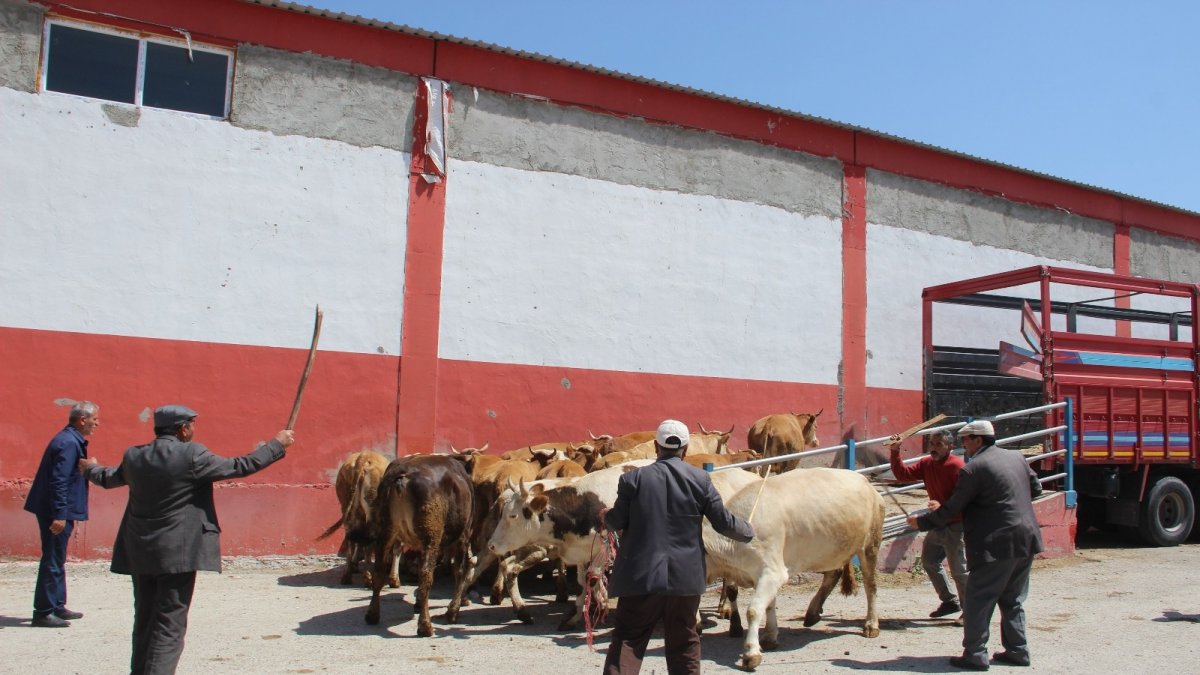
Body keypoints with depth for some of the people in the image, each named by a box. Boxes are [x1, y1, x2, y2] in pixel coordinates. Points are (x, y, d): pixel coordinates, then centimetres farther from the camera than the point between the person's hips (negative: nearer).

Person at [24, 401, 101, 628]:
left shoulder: (72, 440, 12)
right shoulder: (68, 443, -19)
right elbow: (59, 481, -24)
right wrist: (59, 515, -25)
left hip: (58, 511, 11)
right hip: (57, 512, -11)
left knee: (56, 560, 17)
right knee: (53, 561, -3)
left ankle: (57, 606, 26)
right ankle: (43, 612, 4)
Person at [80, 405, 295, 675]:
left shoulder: (134, 456, 5)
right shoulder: (193, 456, -13)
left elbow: (108, 478, 25)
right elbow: (239, 467, -9)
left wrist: (90, 468, 48)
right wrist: (277, 445, 3)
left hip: (140, 554, 6)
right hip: (178, 554, -6)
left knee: (144, 621, 18)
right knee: (170, 626, -2)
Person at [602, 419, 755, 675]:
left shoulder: (633, 479, -4)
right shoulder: (701, 479, -1)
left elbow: (617, 522, 1)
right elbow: (724, 522, 2)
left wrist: (606, 517, 24)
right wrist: (748, 531, 23)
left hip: (640, 575, -1)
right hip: (686, 577, 1)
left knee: (627, 640, 5)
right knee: (684, 643, 14)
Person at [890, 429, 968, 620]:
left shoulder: (957, 466, -19)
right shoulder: (927, 463, 5)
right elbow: (902, 474, 2)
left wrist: (943, 506, -39)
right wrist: (895, 453, -10)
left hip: (955, 527, -9)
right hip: (937, 524, 9)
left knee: (959, 569, -2)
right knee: (929, 561, 16)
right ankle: (950, 601, 30)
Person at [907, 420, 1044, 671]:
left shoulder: (973, 469, -13)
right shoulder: (1016, 457, 10)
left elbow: (951, 509, -11)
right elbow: (1036, 488, 20)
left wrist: (920, 522, 0)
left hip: (996, 545, -8)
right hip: (1026, 541, 8)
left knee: (977, 601, 0)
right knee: (1012, 600, 18)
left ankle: (975, 655, 1)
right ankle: (1017, 651, 21)